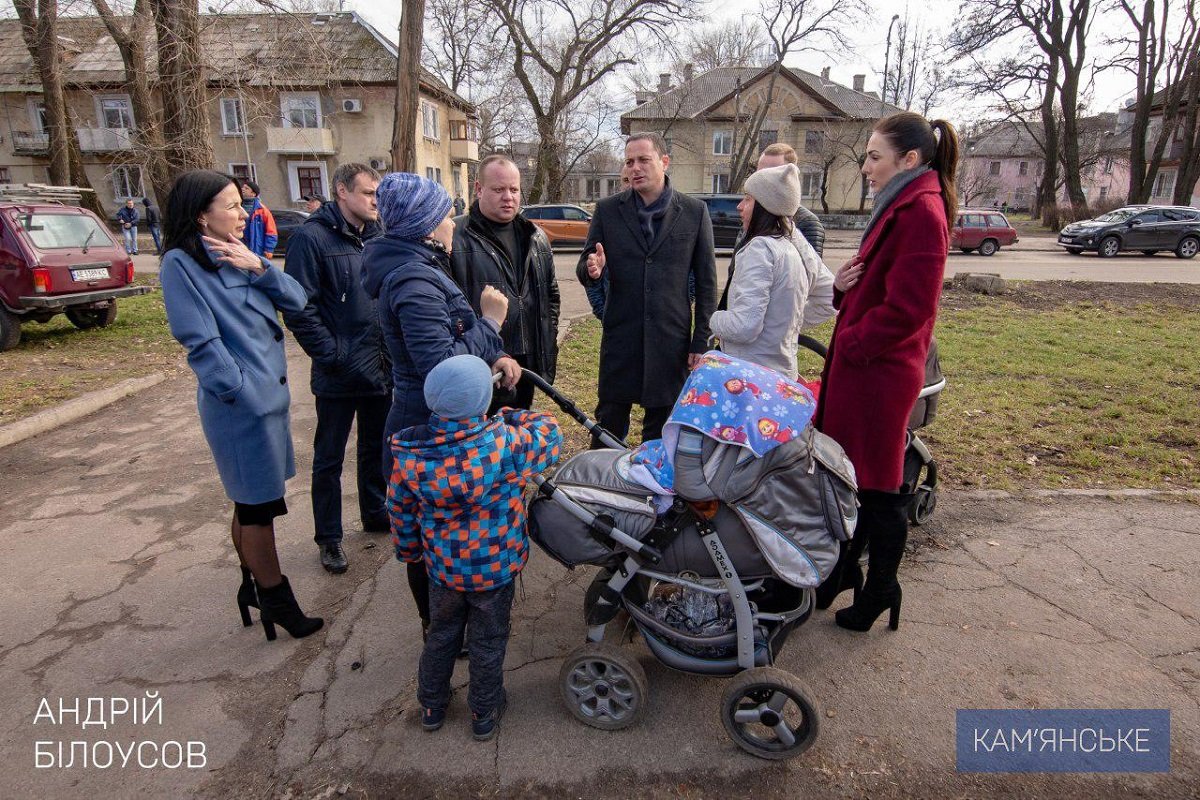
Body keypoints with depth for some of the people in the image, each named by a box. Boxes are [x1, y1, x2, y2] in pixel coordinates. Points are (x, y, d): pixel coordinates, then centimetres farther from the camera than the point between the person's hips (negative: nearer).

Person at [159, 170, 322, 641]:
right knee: (258, 505, 3)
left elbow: (296, 300, 2)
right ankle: (276, 599, 18)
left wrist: (261, 267, -13)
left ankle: (254, 586, 35)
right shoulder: (181, 264, -12)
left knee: (250, 502, 19)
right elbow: (200, 342, -17)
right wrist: (243, 395, -16)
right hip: (240, 405, -8)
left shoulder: (237, 253, 10)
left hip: (269, 394, 8)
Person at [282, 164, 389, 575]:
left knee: (376, 448, 20)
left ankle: (375, 513, 40)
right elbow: (299, 310, -15)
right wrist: (333, 356, -16)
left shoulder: (380, 237, 7)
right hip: (339, 375, -6)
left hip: (382, 368, 6)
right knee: (329, 459, 9)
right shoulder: (312, 238, -11)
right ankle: (328, 537, 24)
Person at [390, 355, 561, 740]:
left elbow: (400, 510, -3)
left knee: (441, 635, 27)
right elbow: (549, 434, -11)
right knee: (488, 642, 20)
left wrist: (410, 551, 15)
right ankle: (484, 714, 40)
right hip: (495, 567, -2)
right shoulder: (504, 444, -30)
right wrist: (511, 416, 1)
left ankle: (431, 706, 47)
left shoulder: (409, 453, -19)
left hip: (441, 567, 3)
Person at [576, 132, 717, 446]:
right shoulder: (607, 209, 3)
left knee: (662, 429, 12)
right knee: (609, 424, 9)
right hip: (620, 339, 0)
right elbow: (585, 272, 5)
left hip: (671, 341, 0)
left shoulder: (694, 212, 1)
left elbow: (706, 282, 4)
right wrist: (592, 270, -20)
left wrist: (701, 341, 0)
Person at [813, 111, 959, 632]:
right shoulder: (901, 207, 16)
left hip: (879, 372, -10)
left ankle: (879, 594, 23)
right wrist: (844, 287, -1)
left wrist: (851, 344, -14)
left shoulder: (921, 213, -16)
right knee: (851, 476, 18)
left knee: (878, 487, 4)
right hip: (861, 366, 10)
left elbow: (907, 308, -23)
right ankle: (843, 573, 35)